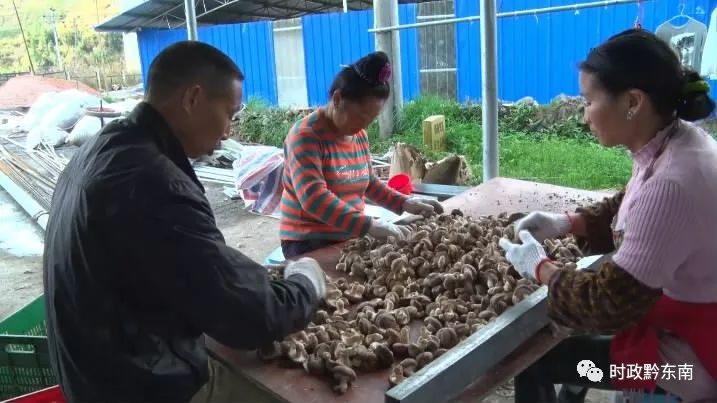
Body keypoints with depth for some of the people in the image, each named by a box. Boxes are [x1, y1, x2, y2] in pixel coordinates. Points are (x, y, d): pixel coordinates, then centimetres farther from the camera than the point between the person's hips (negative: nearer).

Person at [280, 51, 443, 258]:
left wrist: (405, 203, 7)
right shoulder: (306, 136, -17)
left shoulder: (360, 135, 8)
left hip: (350, 238, 7)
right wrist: (369, 225, -35)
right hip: (309, 244, -7)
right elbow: (313, 198, -29)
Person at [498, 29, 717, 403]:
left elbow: (612, 303, -29)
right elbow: (626, 208, 13)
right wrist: (564, 224, -1)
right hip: (684, 313, 9)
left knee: (535, 362, -6)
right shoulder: (678, 140, -6)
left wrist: (540, 267, -14)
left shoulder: (672, 183, -36)